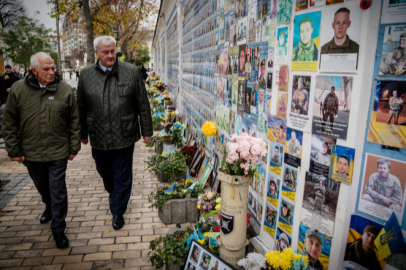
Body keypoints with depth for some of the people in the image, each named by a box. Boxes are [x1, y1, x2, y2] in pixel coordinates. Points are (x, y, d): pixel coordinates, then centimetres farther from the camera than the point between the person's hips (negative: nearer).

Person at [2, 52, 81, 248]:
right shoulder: (18, 89, -4)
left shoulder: (65, 90, -5)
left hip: (58, 152, -2)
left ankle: (58, 229, 19)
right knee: (42, 187, 23)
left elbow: (74, 122, 0)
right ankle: (49, 208, 53)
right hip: (31, 153, 2)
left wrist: (74, 148, 0)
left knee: (58, 191, 3)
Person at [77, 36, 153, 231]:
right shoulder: (86, 74, 1)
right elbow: (81, 107, 8)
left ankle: (118, 211, 26)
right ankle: (112, 192, 53)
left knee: (122, 176, 8)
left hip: (124, 136, -2)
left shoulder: (132, 72, -5)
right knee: (104, 171, 22)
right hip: (98, 137, 3)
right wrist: (83, 133, 11)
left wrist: (146, 130, 1)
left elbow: (143, 104, -1)